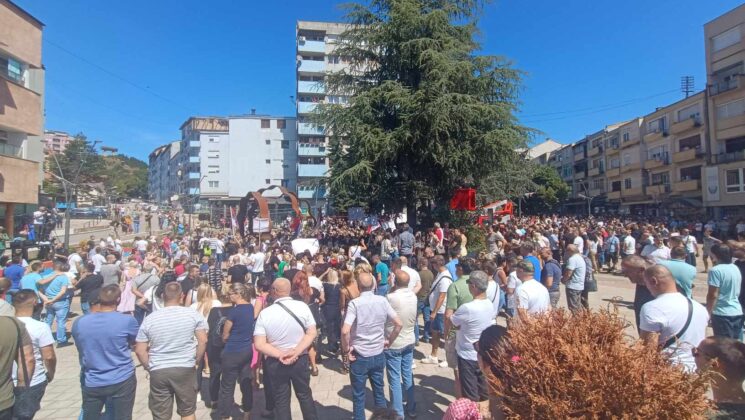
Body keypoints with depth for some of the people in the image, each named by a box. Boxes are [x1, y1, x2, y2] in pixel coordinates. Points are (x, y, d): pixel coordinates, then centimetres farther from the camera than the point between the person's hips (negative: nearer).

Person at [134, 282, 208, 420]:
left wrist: (150, 367, 12)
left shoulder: (149, 319, -1)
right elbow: (203, 341, -5)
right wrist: (196, 361, 7)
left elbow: (139, 351, 0)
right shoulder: (193, 314, -5)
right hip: (186, 369, -1)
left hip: (158, 372, 1)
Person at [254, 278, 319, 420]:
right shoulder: (302, 306, -10)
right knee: (305, 395, 21)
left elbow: (259, 345, -16)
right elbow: (312, 333, -13)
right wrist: (296, 352, -16)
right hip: (300, 360, 1)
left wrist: (280, 355, -14)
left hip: (275, 363, -1)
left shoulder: (264, 313, -13)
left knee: (281, 400, 17)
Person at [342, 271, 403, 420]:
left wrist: (346, 349, -10)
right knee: (379, 391, 20)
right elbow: (399, 324, -4)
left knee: (358, 395, 12)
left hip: (360, 356, -4)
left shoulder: (355, 303, -17)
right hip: (378, 355, 4)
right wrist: (388, 341, 7)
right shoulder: (382, 300, -5)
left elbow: (345, 331, -26)